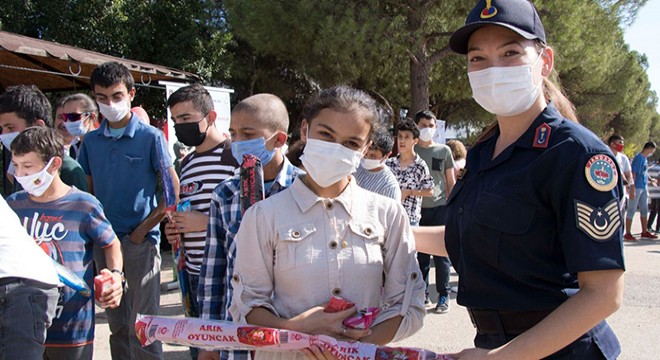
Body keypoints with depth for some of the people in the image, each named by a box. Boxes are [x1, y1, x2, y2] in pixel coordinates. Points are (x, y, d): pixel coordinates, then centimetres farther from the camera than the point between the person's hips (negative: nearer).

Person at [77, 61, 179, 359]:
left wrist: (144, 229, -9)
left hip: (140, 242, -4)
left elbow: (174, 191, -5)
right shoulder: (91, 141, 8)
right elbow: (87, 191, 16)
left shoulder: (150, 137, -5)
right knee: (117, 325, 14)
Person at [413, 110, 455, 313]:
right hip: (418, 208, 1)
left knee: (441, 253, 1)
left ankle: (443, 296, 8)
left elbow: (451, 182, 10)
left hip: (440, 207, -1)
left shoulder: (444, 151, 7)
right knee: (420, 254, 6)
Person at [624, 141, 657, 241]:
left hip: (644, 188, 9)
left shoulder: (645, 158, 12)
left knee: (644, 210, 14)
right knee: (632, 210, -5)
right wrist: (632, 189, -22)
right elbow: (633, 174, -20)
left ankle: (644, 232, 24)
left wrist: (650, 180, 18)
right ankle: (627, 234, -2)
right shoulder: (638, 158, -16)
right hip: (637, 187, -9)